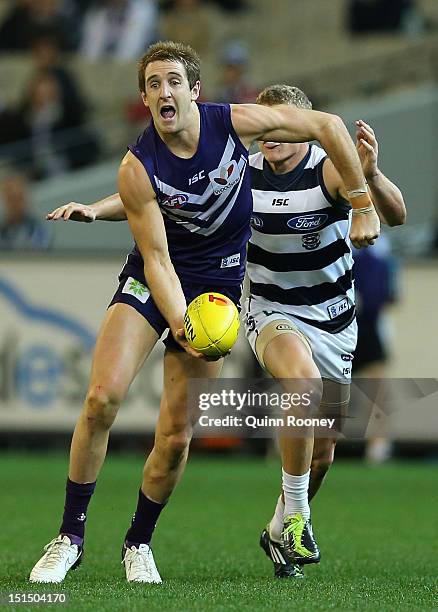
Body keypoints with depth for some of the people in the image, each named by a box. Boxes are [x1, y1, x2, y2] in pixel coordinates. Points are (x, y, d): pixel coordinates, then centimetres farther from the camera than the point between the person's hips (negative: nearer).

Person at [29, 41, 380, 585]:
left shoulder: (236, 122, -15)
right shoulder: (137, 168, -20)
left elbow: (327, 125, -5)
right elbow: (157, 258, -17)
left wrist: (362, 204, -5)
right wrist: (181, 325, -32)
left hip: (217, 285, 1)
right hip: (151, 281, -1)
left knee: (176, 436, -4)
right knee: (101, 398, -21)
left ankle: (139, 542, 19)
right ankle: (70, 538, -7)